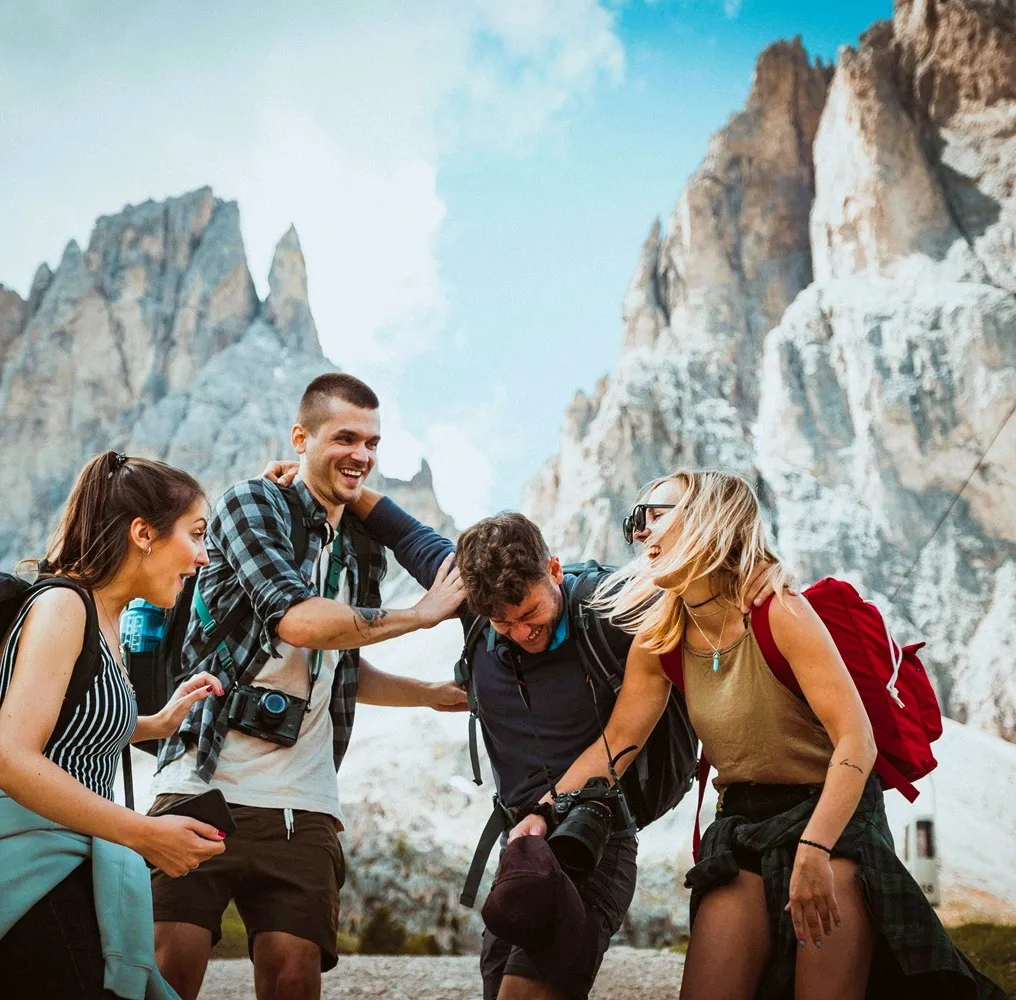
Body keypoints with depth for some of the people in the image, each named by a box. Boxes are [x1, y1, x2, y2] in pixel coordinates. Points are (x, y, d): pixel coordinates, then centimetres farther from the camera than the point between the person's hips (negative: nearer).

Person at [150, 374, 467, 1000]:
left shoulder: (364, 552, 18)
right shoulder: (253, 503, -1)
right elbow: (297, 619, -17)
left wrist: (441, 695, 19)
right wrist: (425, 613, -7)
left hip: (302, 806, 5)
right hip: (205, 783, -5)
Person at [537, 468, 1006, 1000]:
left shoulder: (780, 615, -19)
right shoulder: (659, 641, 1)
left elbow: (857, 741, -24)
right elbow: (617, 740, 0)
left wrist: (814, 851, -34)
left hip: (833, 816, -5)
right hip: (741, 827, 5)